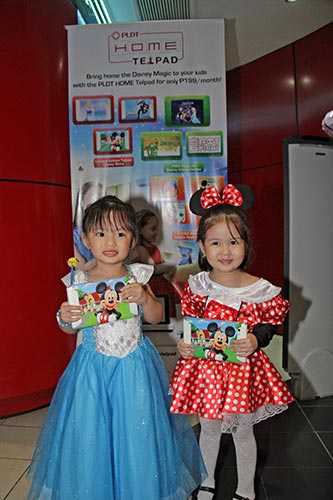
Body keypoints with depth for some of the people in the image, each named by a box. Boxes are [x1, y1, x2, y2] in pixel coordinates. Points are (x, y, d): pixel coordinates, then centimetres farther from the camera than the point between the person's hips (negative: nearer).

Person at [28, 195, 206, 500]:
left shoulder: (137, 277, -5)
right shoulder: (79, 281, -5)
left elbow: (155, 317, -6)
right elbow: (70, 328, 3)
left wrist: (144, 298, -24)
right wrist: (64, 318, -19)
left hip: (134, 365, 0)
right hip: (92, 366, 0)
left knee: (137, 428, 10)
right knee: (91, 432, 11)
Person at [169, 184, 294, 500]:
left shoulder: (259, 289, -14)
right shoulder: (197, 285, -9)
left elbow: (269, 323, -5)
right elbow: (189, 322, 2)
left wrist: (255, 341, -24)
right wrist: (184, 344, -15)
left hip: (243, 367, -1)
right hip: (204, 367, 2)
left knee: (243, 431, 19)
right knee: (209, 428, 22)